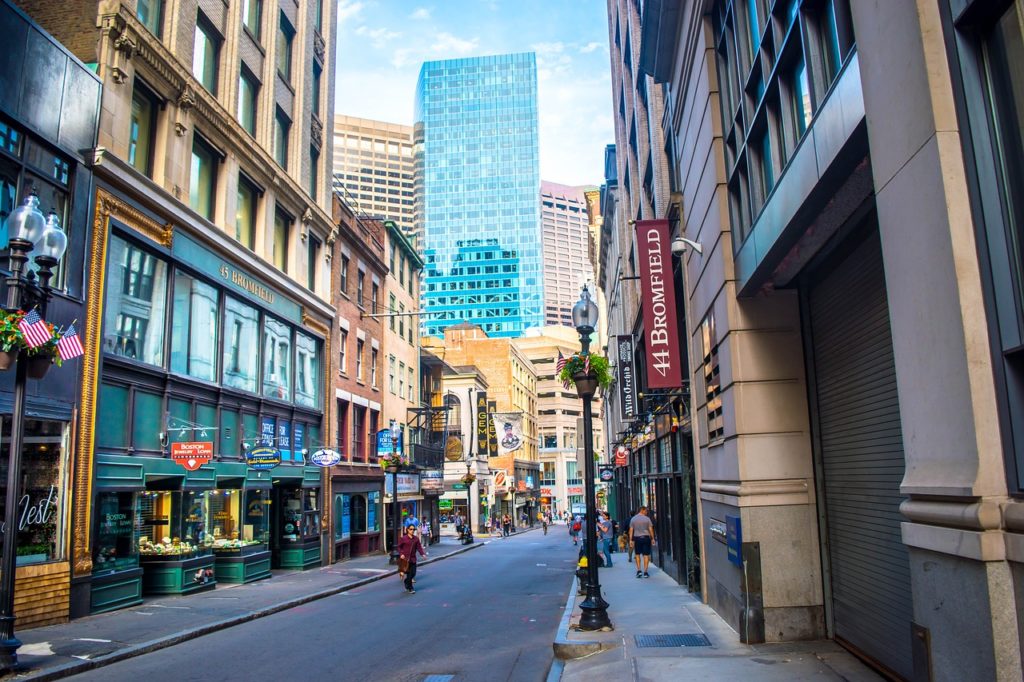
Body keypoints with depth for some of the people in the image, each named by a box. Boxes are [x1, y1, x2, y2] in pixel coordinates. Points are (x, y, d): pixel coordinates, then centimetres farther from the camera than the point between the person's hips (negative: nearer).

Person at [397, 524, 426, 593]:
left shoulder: (416, 539, 4)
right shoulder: (403, 538, -6)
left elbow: (419, 547, 2)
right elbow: (399, 547, 0)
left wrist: (423, 554, -12)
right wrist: (401, 554, -14)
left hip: (413, 559, 4)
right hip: (405, 558, -4)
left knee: (413, 573, 5)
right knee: (409, 573, -2)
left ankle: (407, 581, 34)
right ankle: (410, 588, 12)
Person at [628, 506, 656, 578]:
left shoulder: (633, 519, 3)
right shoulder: (647, 519, -3)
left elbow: (631, 530, 1)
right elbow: (651, 529, -3)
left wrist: (630, 540, 4)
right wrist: (653, 538, 6)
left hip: (637, 538, 2)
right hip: (646, 537, -2)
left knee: (637, 555, 15)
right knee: (646, 555, 3)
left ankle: (639, 570, 6)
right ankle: (645, 572, 2)